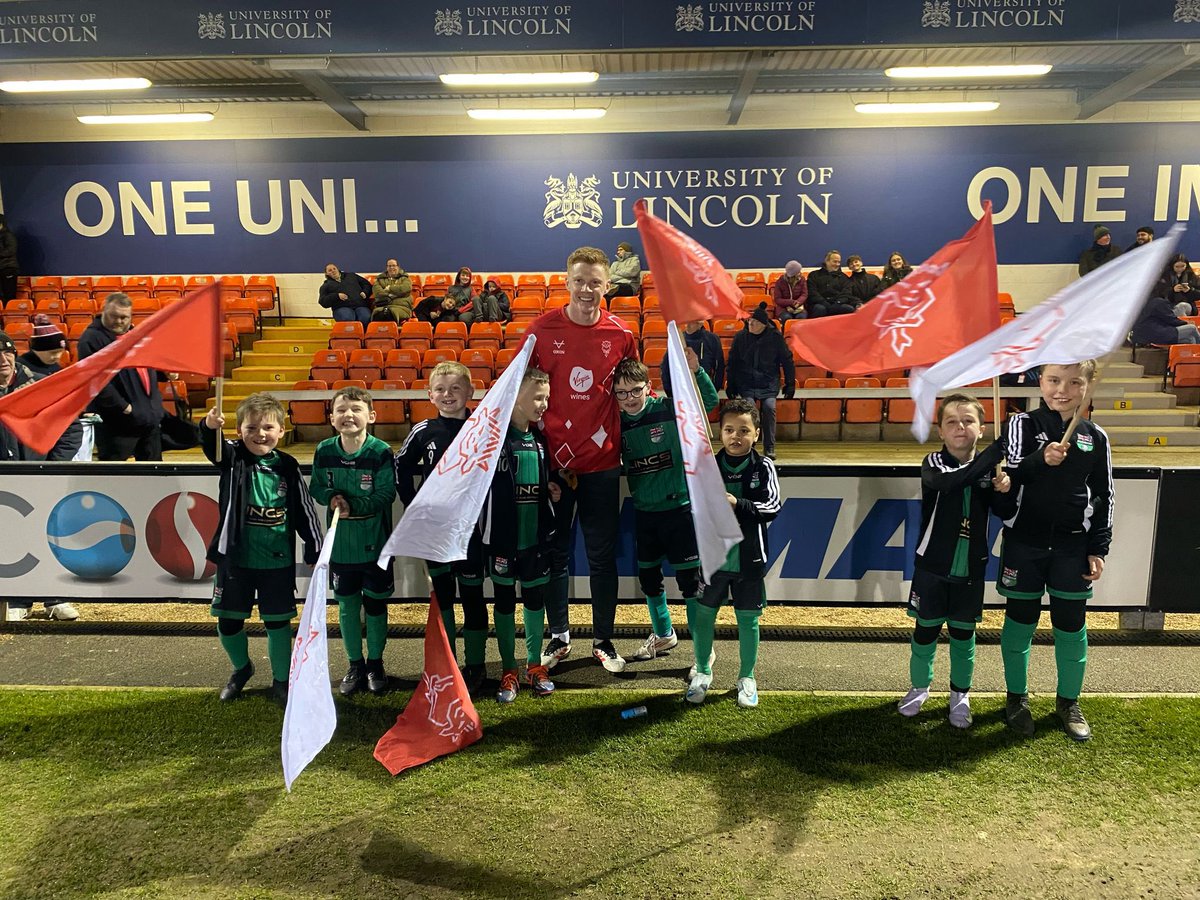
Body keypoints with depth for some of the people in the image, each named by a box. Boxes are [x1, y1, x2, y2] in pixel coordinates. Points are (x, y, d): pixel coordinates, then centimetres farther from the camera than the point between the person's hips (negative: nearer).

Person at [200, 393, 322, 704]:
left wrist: (314, 550, 1)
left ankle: (281, 680, 27)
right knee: (228, 622, 10)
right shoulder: (233, 457, -4)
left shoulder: (287, 466, -2)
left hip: (278, 561, 0)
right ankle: (242, 668, 38)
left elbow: (304, 510, 1)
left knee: (278, 622, 8)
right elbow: (213, 446, -27)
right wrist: (210, 427, -50)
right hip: (236, 559, 0)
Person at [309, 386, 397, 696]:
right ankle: (355, 664, 31)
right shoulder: (324, 451, -4)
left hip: (375, 544, -3)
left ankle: (375, 663, 29)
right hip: (340, 544, 3)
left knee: (375, 605, 11)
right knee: (347, 607, 13)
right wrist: (332, 497, -15)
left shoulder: (381, 452, -15)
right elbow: (316, 488, 5)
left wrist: (353, 505, -24)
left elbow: (386, 494, -15)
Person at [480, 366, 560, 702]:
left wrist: (552, 489, 1)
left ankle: (535, 665, 27)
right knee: (504, 600, 8)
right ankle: (508, 671, 21)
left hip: (536, 535, 5)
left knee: (535, 598, 12)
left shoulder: (540, 439, 6)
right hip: (503, 536, -4)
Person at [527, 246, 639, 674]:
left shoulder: (621, 335, -1)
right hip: (551, 462, 0)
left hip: (602, 463, 0)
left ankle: (603, 640, 24)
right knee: (555, 554, 11)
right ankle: (559, 636, 27)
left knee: (602, 556, 9)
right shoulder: (541, 329, -4)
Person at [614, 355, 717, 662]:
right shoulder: (619, 424, 1)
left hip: (679, 507, -5)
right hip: (644, 512, 5)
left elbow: (710, 401, -19)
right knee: (647, 576, 17)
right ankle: (663, 634, 38)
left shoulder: (669, 409, -11)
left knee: (689, 579, 0)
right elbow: (617, 465, 11)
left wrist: (696, 371, -33)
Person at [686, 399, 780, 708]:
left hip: (748, 559, -1)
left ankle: (747, 677, 31)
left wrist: (738, 504, -28)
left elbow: (772, 507, -16)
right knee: (703, 614, 11)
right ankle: (702, 671, 32)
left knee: (748, 619, 11)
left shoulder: (763, 467, -5)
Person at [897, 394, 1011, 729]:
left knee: (963, 634, 12)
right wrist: (998, 448, -40)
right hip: (932, 566, -2)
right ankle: (920, 686, 33)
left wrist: (1005, 490, -22)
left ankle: (960, 694, 31)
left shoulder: (989, 468, -2)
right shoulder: (934, 463, -12)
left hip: (970, 569, 2)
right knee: (926, 631, 11)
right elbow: (952, 481, -34)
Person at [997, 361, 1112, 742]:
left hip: (1073, 546, 2)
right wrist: (1040, 460, -31)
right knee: (1020, 621, 9)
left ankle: (1068, 701, 27)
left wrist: (1098, 549, 4)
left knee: (1071, 626, 9)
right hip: (1024, 542, -2)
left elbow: (1103, 496, 7)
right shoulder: (1022, 425, -6)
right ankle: (1017, 696, 26)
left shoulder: (1096, 437, 3)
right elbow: (1005, 478, -13)